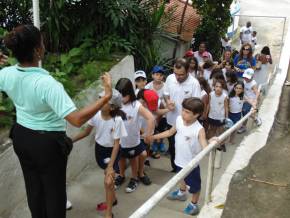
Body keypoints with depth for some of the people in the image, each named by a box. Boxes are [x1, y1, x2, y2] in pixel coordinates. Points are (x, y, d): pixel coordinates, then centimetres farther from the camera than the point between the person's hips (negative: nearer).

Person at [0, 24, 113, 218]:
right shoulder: (47, 83, -33)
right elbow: (77, 119, -38)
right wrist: (107, 96, -36)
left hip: (21, 137, 7)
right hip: (48, 142, -6)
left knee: (33, 186, 25)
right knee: (54, 189, 16)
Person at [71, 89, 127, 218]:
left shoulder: (117, 120, -29)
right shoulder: (95, 114, -18)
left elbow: (116, 144, -24)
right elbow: (87, 132, -2)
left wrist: (111, 165, -25)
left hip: (111, 151, -4)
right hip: (99, 148, 5)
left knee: (108, 182, -8)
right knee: (107, 175, 23)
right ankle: (112, 199, 50)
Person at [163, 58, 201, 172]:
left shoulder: (194, 83, -20)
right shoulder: (169, 78, -7)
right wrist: (168, 101, -13)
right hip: (171, 120, 4)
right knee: (172, 146, 21)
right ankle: (174, 167, 43)